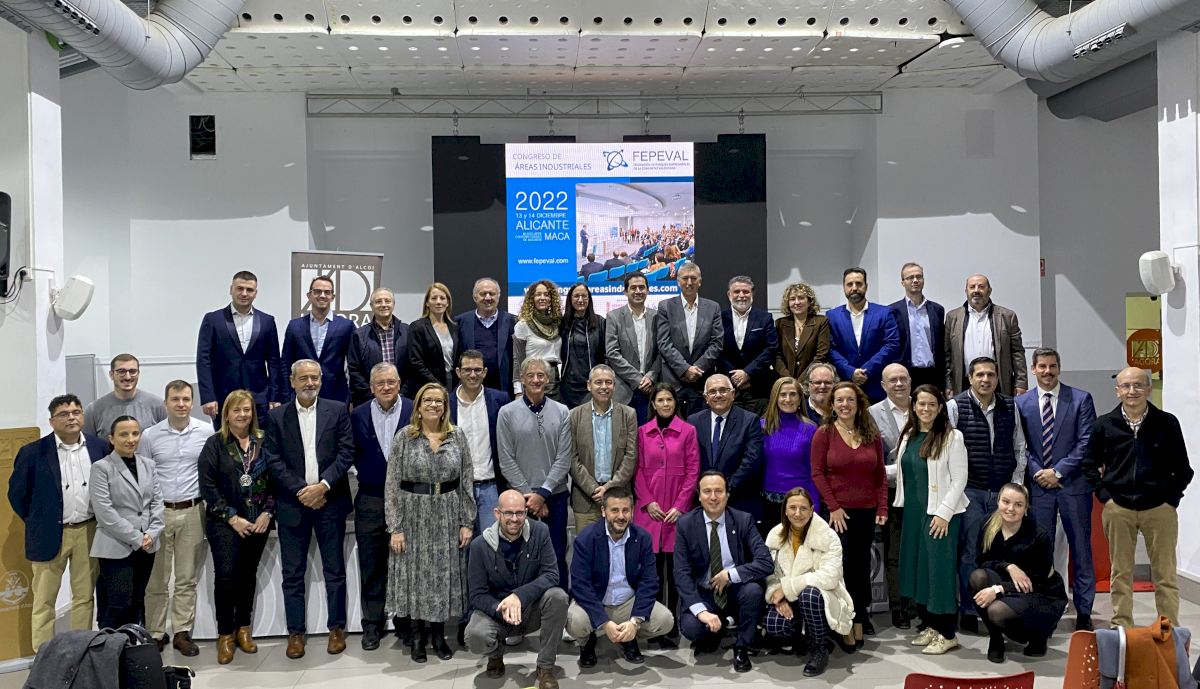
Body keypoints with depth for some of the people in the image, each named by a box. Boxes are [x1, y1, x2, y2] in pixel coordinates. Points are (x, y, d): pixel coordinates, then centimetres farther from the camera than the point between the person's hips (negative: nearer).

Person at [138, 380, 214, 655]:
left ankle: (182, 633, 15)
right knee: (156, 579, 4)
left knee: (187, 579, 7)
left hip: (192, 511, 0)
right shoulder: (150, 435, 0)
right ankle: (155, 634, 14)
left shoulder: (206, 432, 0)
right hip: (159, 511, 0)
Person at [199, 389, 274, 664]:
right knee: (226, 576, -9)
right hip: (226, 524, -2)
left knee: (248, 575, 9)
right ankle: (225, 635, 3)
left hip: (258, 523, 3)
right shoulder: (215, 444, -1)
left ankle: (243, 629, 20)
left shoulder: (263, 443, 6)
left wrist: (268, 512, -5)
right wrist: (232, 518, -11)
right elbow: (207, 485, -6)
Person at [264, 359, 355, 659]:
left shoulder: (337, 411, 2)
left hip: (330, 501, 0)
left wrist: (322, 486, -14)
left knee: (335, 569, 7)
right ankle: (296, 632, 16)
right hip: (292, 504, 1)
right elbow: (273, 460, -2)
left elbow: (346, 453, -3)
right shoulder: (277, 416, 4)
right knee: (293, 573, 6)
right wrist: (301, 491, -11)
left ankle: (336, 628, 19)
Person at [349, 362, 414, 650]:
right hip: (371, 502, 2)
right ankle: (372, 625, 19)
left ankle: (406, 623, 20)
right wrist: (367, 472, 0)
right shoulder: (358, 415, 4)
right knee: (372, 567, 7)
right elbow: (352, 454, 11)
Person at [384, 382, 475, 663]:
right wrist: (395, 527, -9)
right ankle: (419, 634, 23)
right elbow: (392, 484, -5)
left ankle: (438, 634, 23)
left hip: (447, 518, 1)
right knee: (416, 575, 7)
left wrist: (467, 522, -2)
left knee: (444, 575, 8)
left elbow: (466, 482, 3)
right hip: (413, 516, -1)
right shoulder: (405, 437, -3)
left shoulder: (457, 437, 2)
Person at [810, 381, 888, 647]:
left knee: (862, 565, 10)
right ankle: (854, 622, 10)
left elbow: (880, 473, 8)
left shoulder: (871, 434, 7)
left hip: (867, 511, 3)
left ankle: (861, 616, 24)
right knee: (842, 566, 0)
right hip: (838, 512, -3)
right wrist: (833, 507, -12)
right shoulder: (824, 433, -4)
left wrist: (882, 507, 0)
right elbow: (817, 473, -6)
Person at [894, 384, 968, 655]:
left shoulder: (952, 437, -7)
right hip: (913, 511, 6)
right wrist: (902, 506, 7)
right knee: (917, 566, 8)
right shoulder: (907, 437, 10)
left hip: (940, 513, -6)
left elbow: (959, 479, -10)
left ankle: (947, 633, 5)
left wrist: (944, 513, -15)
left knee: (940, 568, -4)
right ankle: (929, 625, 20)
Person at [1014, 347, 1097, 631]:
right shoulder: (1021, 403, 7)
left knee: (1081, 549, 4)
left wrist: (1058, 472, -10)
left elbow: (1086, 442, -4)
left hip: (1073, 484, -1)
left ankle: (1084, 613, 12)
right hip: (1038, 486, 1)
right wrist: (1037, 473, -7)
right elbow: (1020, 446, 6)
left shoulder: (1081, 399, 2)